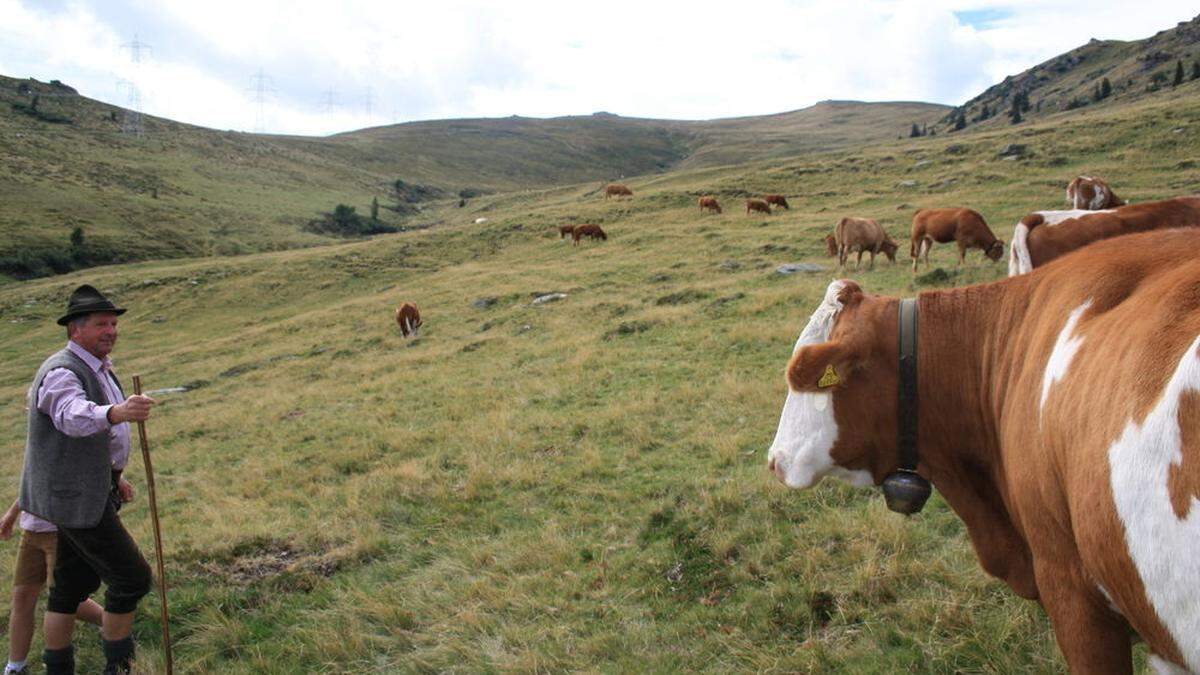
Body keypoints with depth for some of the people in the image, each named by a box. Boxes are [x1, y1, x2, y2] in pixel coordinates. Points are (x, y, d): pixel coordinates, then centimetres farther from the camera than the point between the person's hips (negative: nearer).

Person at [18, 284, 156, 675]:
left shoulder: (95, 369, 11)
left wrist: (112, 475, 25)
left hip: (87, 490, 10)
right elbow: (74, 417, -43)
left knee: (72, 586, 17)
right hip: (73, 497, -10)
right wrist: (118, 412, -63)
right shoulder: (62, 373, -21)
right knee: (132, 578, -5)